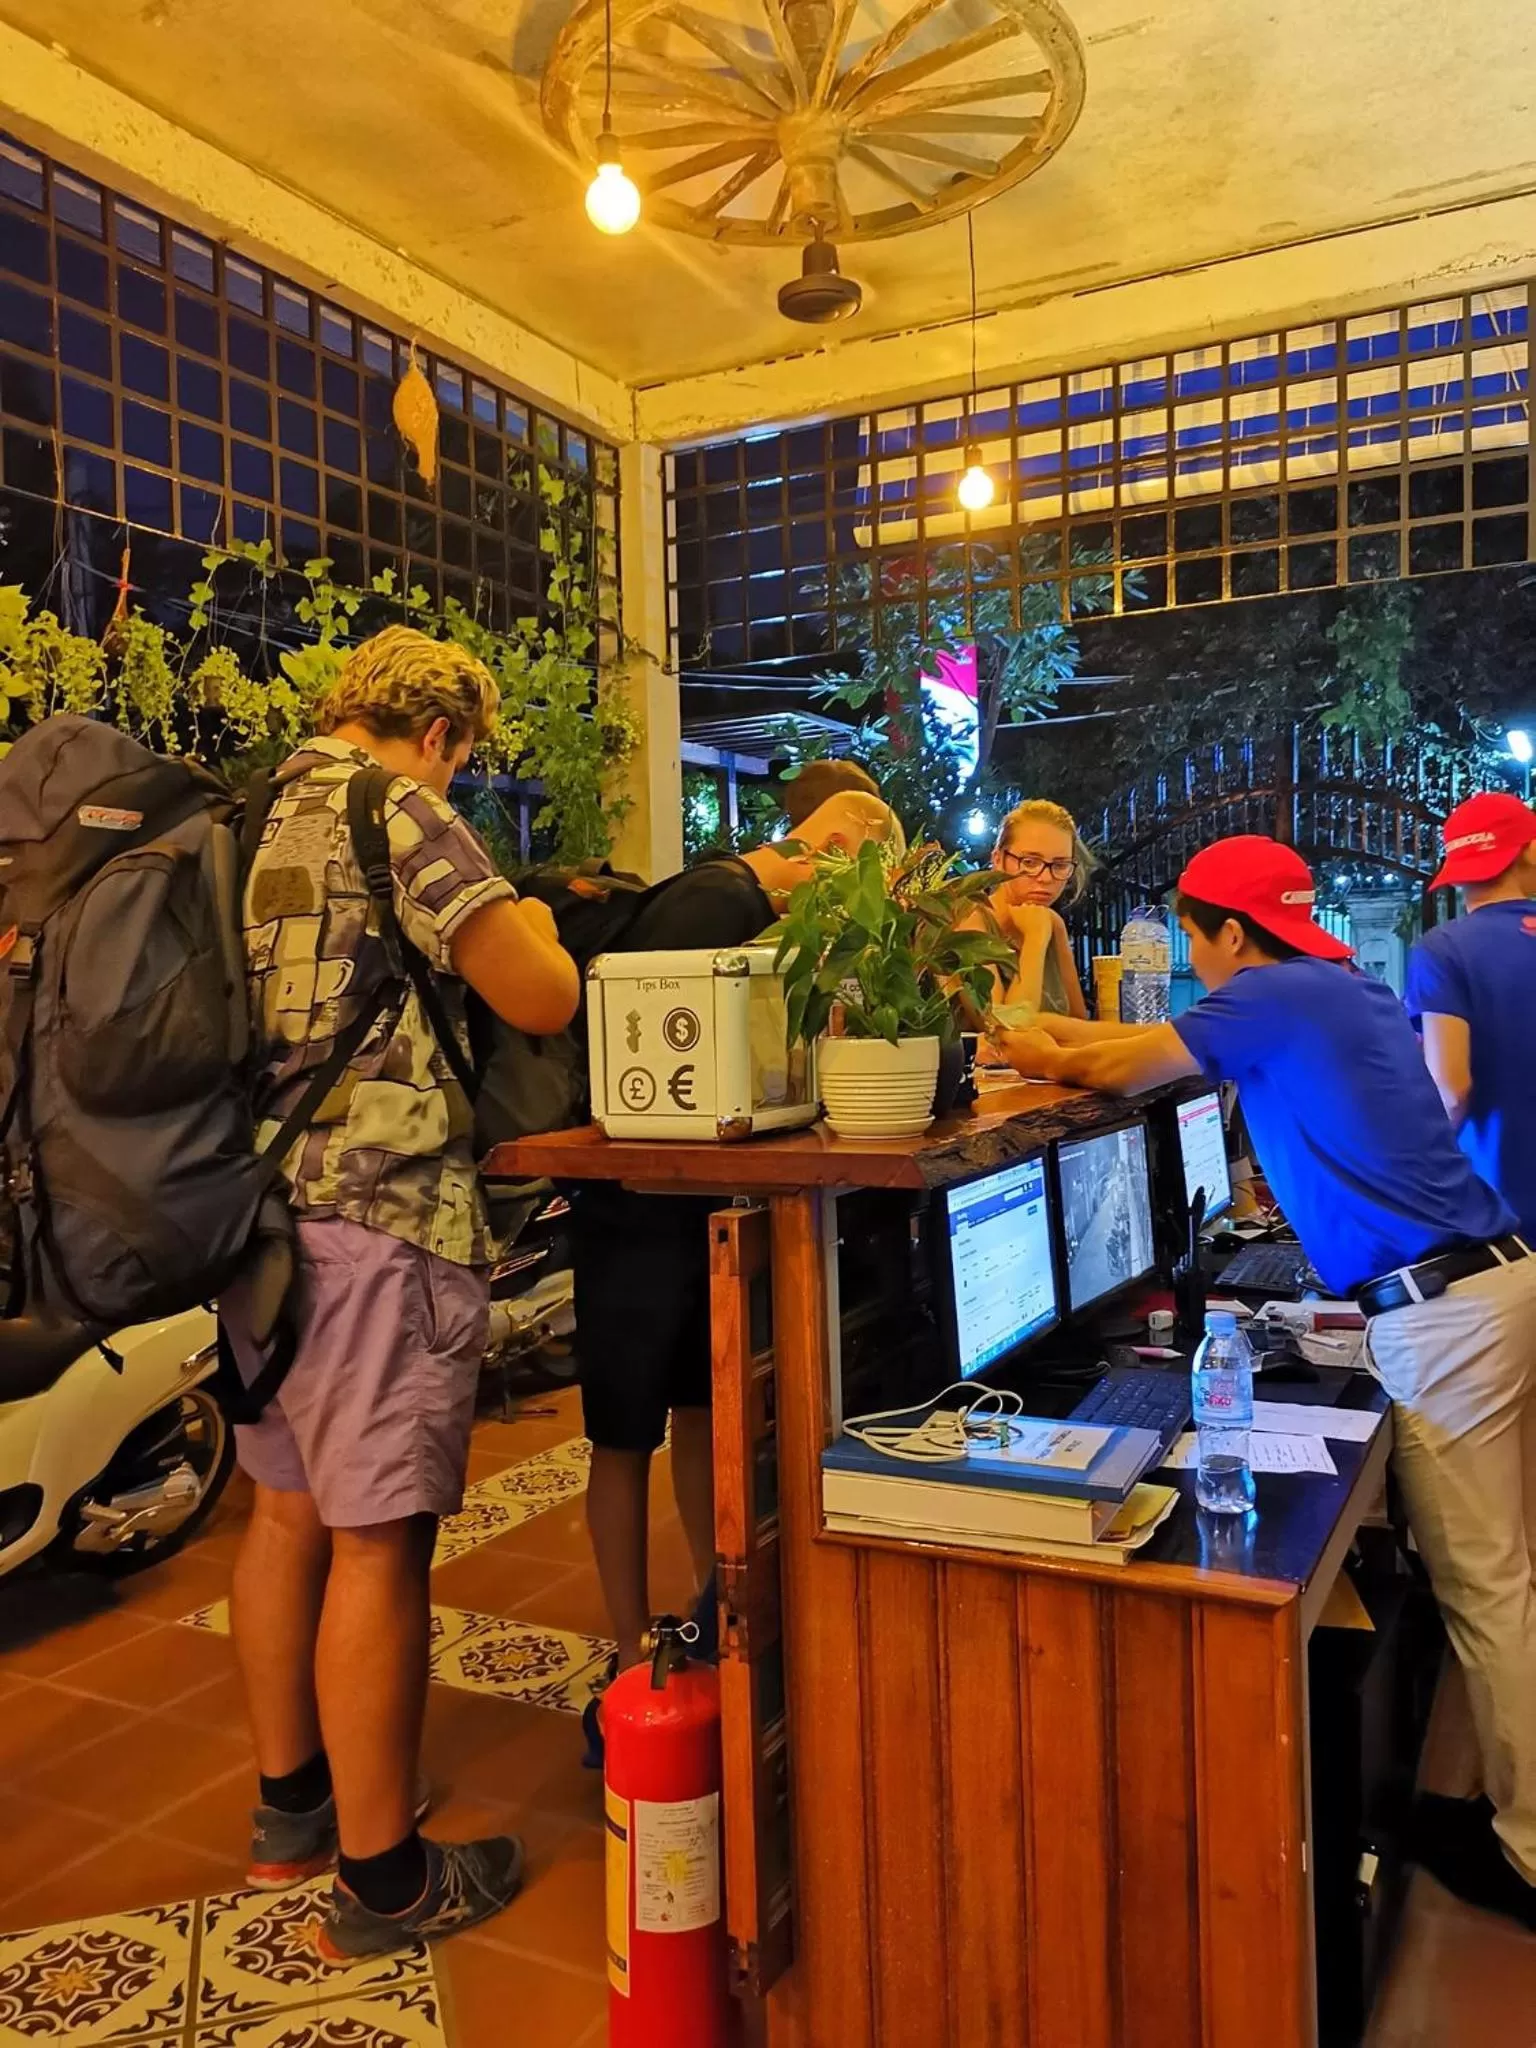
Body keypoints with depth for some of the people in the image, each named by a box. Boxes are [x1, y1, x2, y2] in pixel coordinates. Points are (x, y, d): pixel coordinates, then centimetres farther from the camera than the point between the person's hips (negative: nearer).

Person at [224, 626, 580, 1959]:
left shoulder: (247, 821, 16)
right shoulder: (396, 810, -8)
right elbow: (544, 1000, -13)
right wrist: (524, 915, 7)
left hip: (252, 1206, 9)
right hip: (375, 1212, -9)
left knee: (287, 1511, 19)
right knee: (378, 1545, -1)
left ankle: (292, 1805, 34)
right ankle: (381, 1878, 12)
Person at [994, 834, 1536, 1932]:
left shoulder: (1269, 999, -12)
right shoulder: (1348, 990, 16)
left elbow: (1114, 1069, -6)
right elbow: (1161, 1042, 23)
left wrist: (1040, 1055, 13)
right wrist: (1051, 1032, 23)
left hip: (1442, 1308, -10)